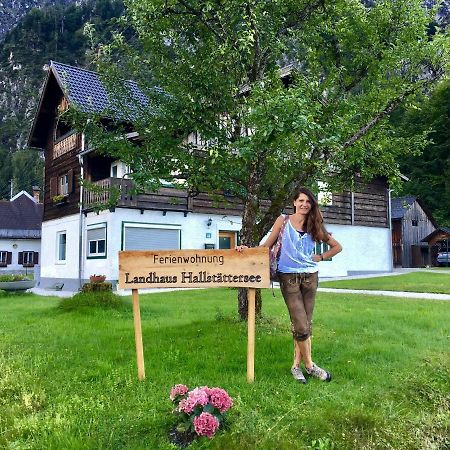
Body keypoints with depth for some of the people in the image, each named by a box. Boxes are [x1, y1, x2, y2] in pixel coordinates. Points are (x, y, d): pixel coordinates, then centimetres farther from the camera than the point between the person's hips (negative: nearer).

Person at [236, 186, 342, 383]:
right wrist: (249, 249, -11)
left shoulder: (314, 225, 9)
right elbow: (267, 245, 3)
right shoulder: (283, 221, 2)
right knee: (301, 326, -7)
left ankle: (296, 365, 18)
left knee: (305, 324, 6)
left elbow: (337, 246, 16)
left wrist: (320, 257, 5)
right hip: (289, 277, -3)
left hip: (310, 276, 3)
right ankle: (309, 365, 12)